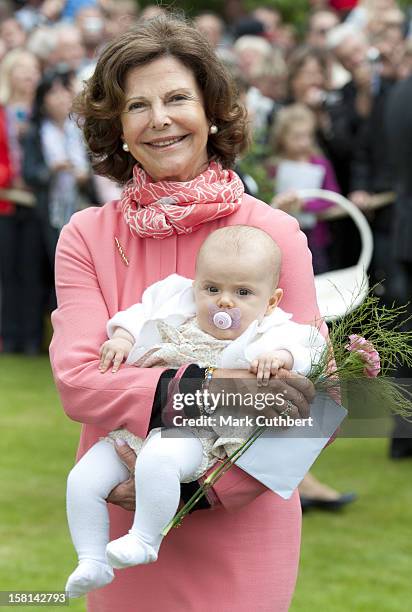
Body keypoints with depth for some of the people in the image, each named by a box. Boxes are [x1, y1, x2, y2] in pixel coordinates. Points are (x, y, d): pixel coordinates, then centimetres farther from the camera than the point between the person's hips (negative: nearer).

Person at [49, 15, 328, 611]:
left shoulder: (274, 233, -7)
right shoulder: (87, 237, -2)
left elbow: (305, 398, -10)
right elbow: (77, 379, -13)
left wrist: (196, 484, -20)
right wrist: (194, 390, -28)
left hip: (240, 529, -1)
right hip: (123, 533, 2)